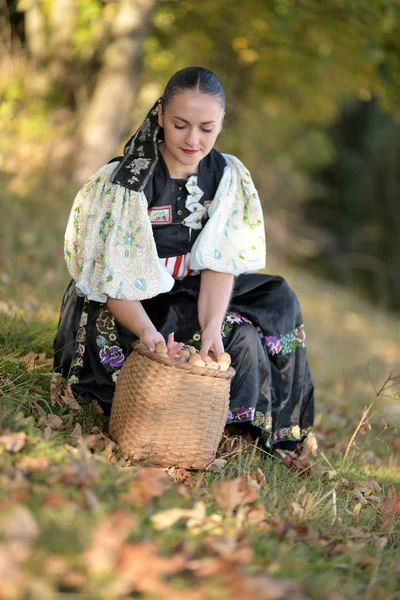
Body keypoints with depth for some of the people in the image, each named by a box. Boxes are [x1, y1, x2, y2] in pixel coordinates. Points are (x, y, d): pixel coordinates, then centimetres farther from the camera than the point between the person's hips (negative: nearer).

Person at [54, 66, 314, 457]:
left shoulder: (228, 177, -4)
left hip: (191, 297, 6)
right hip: (122, 309, -6)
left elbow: (220, 264, -12)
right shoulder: (124, 182, -17)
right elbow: (113, 280, -19)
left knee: (277, 300, -10)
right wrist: (146, 331, -39)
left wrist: (212, 327, -31)